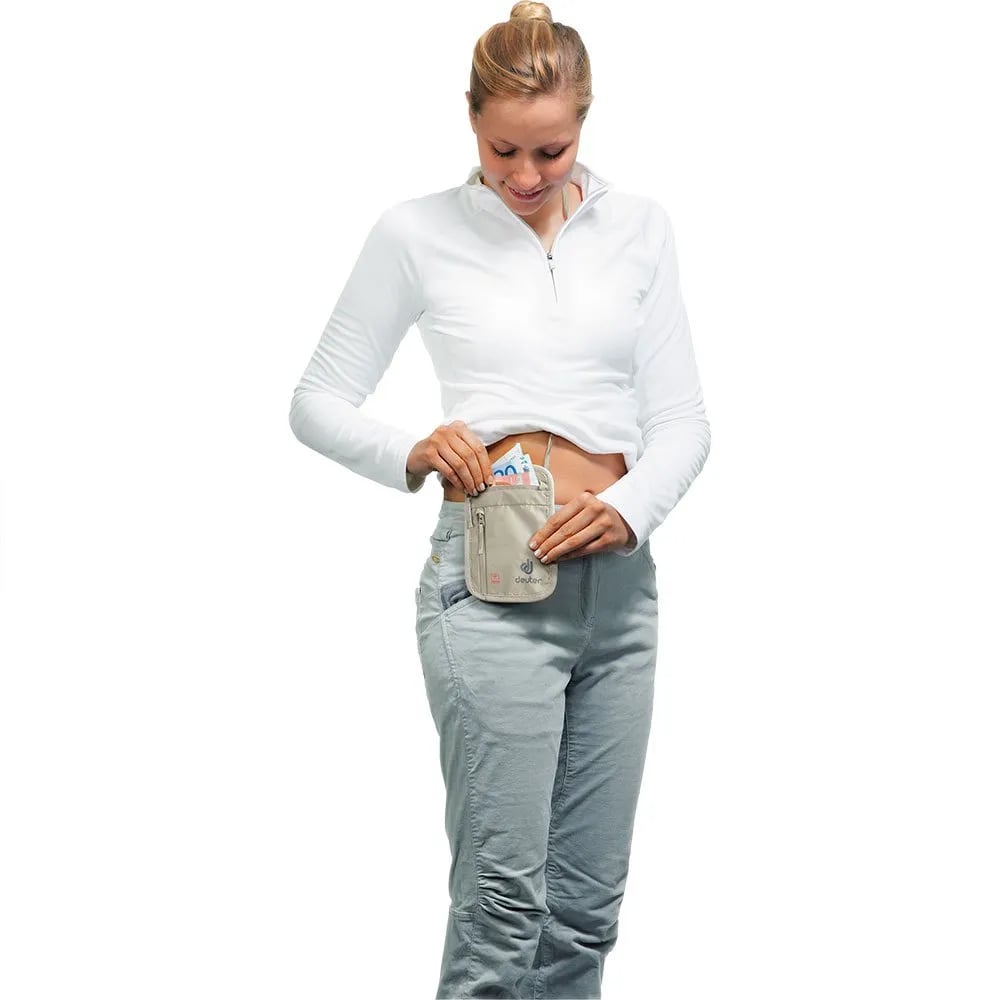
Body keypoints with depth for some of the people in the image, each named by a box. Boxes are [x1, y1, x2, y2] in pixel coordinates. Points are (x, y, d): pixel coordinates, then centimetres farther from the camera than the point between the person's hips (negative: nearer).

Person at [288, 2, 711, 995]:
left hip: (617, 581, 4)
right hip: (492, 585, -4)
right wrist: (410, 454, -17)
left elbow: (680, 418, 6)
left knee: (586, 907, 9)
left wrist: (631, 506, -15)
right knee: (504, 903, -5)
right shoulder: (419, 232, -1)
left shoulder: (638, 225, 8)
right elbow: (318, 402, 4)